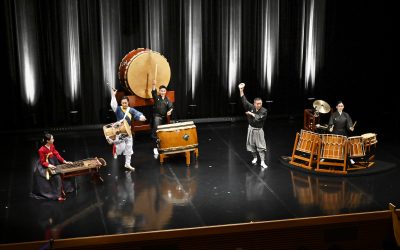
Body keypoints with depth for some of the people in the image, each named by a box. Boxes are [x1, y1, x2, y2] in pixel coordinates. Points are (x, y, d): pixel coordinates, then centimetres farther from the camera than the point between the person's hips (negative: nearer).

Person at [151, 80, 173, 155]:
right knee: (156, 131, -15)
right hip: (157, 116, -4)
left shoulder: (167, 99, 8)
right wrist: (154, 85, -37)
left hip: (164, 117, 4)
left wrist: (170, 111, -23)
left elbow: (171, 107, 0)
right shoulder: (157, 97, -1)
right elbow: (153, 92, -20)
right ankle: (155, 147, -14)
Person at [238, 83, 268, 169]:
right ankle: (255, 158, 34)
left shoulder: (264, 111, -14)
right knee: (251, 144, 13)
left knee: (261, 146, -4)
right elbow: (244, 100, -14)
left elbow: (259, 118, -27)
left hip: (259, 130, -3)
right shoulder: (251, 107, -7)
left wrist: (252, 114, -17)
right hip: (251, 129, 3)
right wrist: (241, 90, -23)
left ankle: (262, 162, -2)